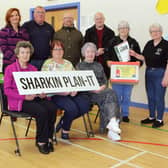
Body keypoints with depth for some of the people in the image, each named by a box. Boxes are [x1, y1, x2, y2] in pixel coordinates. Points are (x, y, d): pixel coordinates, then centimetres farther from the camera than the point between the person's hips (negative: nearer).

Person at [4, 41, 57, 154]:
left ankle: (48, 138, -9)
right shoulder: (10, 69, 2)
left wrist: (42, 93, -9)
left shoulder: (33, 69, 18)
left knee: (52, 108, -23)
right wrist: (24, 97, -17)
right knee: (42, 111, -29)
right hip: (18, 101, -5)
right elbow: (7, 90, -5)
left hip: (35, 98, 5)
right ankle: (41, 142, -11)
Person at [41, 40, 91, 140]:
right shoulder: (48, 64, 2)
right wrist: (62, 92, -18)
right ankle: (65, 130, 1)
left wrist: (75, 90, -8)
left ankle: (63, 122, 5)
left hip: (71, 93, 6)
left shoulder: (68, 63, 19)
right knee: (72, 108, -30)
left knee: (85, 105, -19)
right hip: (55, 94, -5)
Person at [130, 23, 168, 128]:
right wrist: (135, 55, -4)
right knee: (150, 96, 14)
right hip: (149, 72, 6)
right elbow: (144, 57, 13)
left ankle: (159, 119, 14)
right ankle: (152, 117, 28)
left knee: (159, 97, 1)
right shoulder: (149, 44, 8)